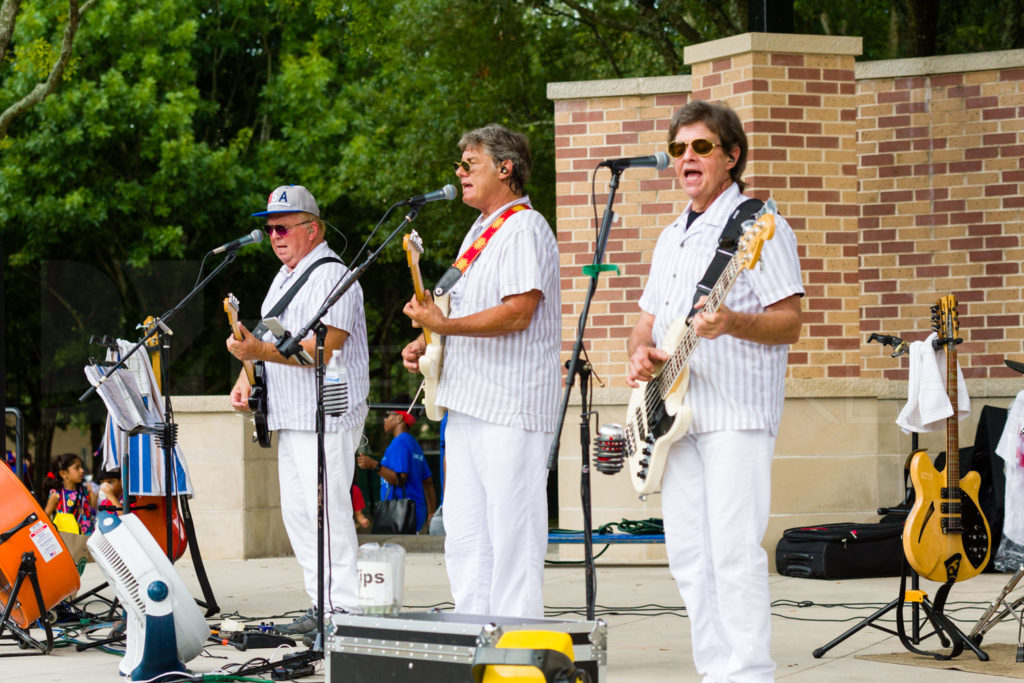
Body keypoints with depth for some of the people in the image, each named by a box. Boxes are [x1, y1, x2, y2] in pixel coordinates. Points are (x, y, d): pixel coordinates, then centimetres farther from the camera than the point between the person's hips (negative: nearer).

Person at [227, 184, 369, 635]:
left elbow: (325, 347, -22)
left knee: (327, 509, -12)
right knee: (297, 512, 9)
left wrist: (261, 352, -28)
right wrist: (248, 375, 10)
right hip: (291, 417, 10)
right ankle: (321, 605, 14)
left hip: (327, 416, -10)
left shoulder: (332, 276, -12)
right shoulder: (284, 277, 19)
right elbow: (274, 341, 27)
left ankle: (343, 608, -10)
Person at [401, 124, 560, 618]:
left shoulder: (524, 228, -9)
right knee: (463, 534, 9)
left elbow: (517, 314, -20)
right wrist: (427, 342, 13)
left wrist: (445, 325, -21)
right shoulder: (479, 232, 21)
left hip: (511, 410, -10)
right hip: (468, 406, 10)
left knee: (510, 534, -8)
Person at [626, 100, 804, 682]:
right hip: (678, 414, 8)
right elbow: (648, 320, 26)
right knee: (688, 554, 6)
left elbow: (790, 323, -10)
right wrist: (642, 350, 2)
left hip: (737, 415, -8)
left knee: (734, 549, -14)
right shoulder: (672, 238, 22)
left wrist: (734, 322, -29)